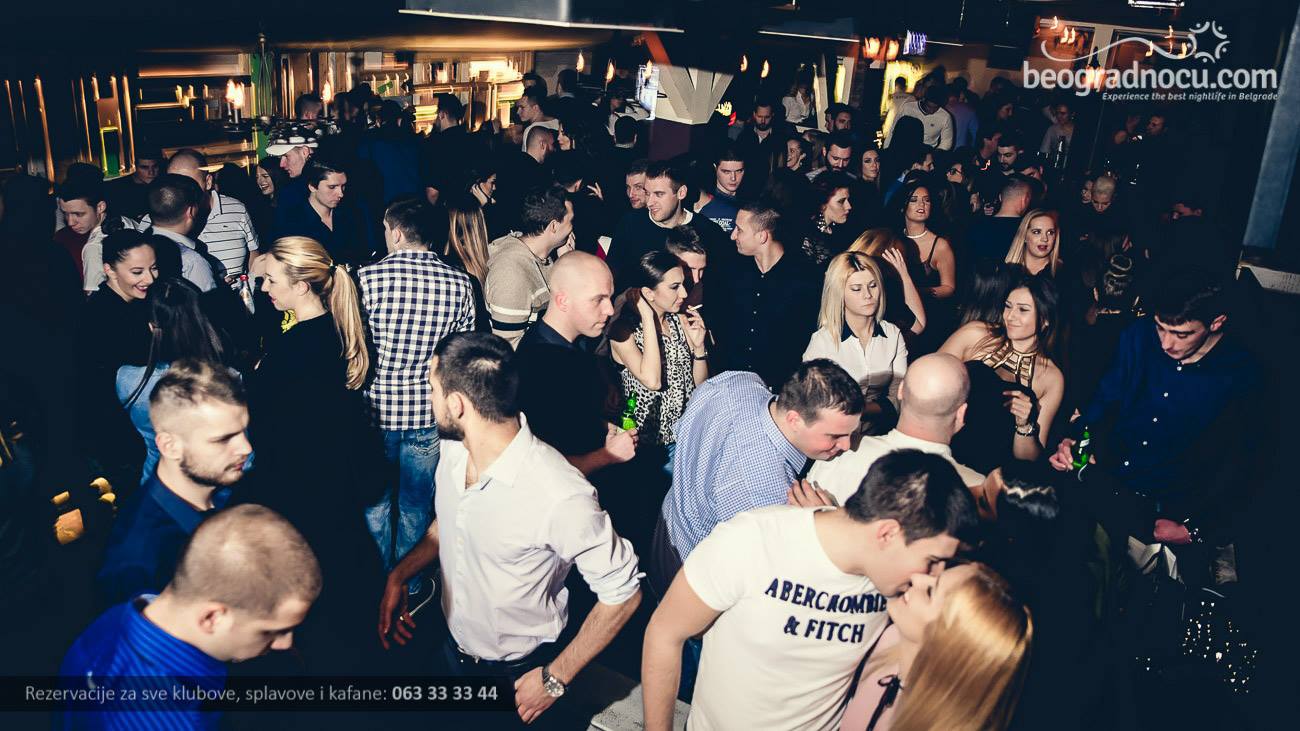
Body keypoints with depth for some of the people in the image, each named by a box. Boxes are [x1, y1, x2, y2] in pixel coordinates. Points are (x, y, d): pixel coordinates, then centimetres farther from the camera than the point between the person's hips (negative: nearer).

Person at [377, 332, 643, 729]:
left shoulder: (561, 497, -35)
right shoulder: (453, 447, -12)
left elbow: (622, 592, -24)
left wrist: (554, 679, -18)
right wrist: (399, 575, -2)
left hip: (519, 674, -6)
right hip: (453, 650, 6)